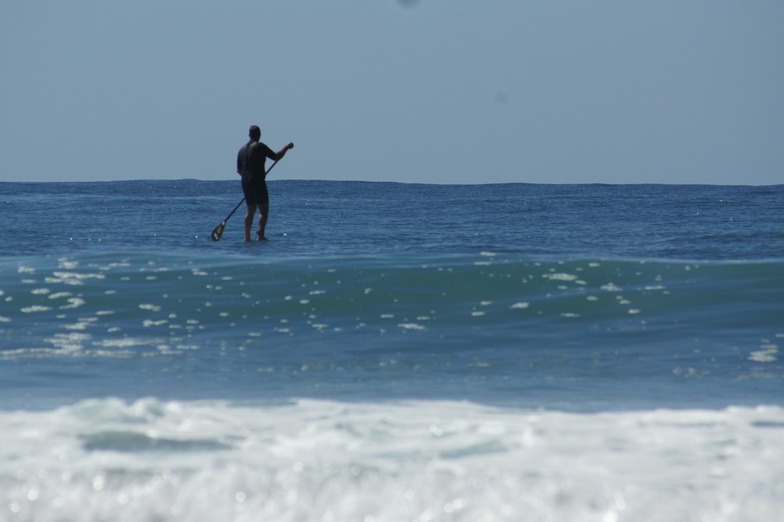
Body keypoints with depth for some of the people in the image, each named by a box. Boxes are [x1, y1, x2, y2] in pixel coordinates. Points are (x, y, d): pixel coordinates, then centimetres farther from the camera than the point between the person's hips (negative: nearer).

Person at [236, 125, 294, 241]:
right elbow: (276, 157, -7)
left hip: (246, 184, 7)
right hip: (258, 183, -7)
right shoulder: (260, 146, -8)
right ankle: (260, 234, -20)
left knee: (251, 211, 14)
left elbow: (239, 170, 17)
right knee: (264, 211, -5)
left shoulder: (242, 149, 13)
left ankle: (247, 237, 11)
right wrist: (287, 147, 6)